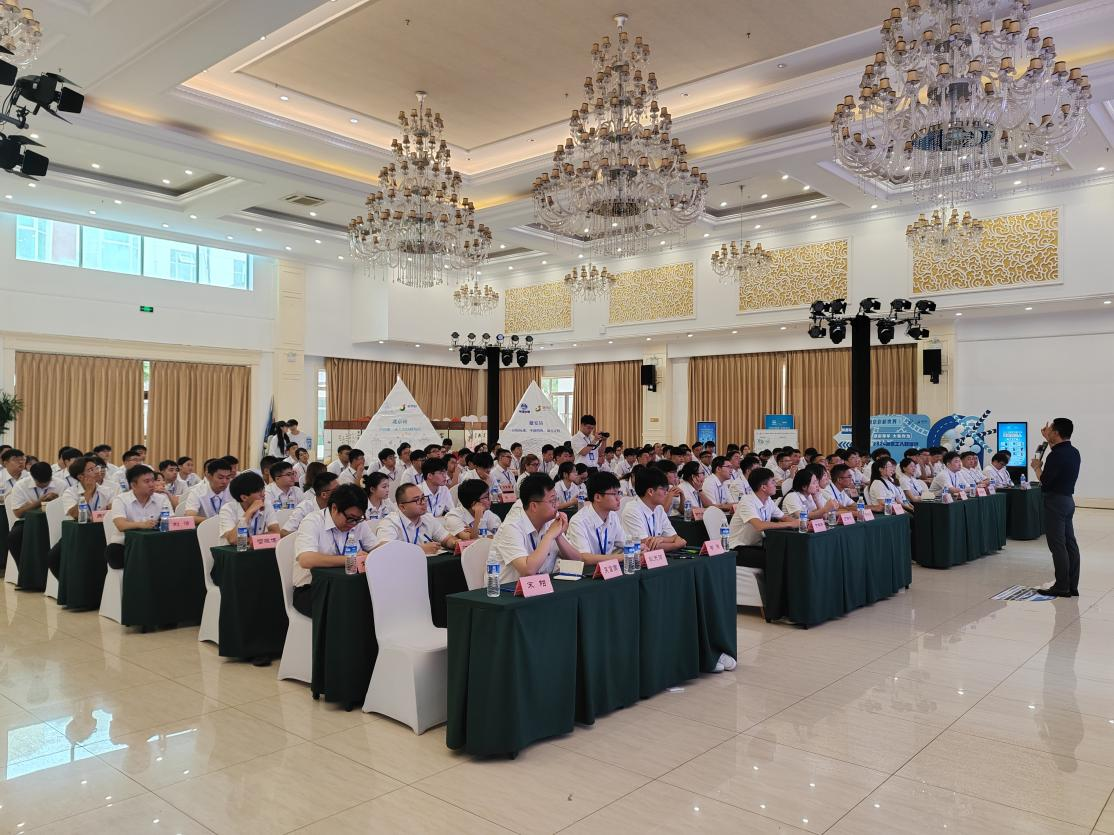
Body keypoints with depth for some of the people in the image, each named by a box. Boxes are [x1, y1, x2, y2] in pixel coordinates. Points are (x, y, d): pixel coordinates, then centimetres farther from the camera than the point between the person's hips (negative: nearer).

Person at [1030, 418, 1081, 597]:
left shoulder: (1056, 455, -20)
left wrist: (1036, 467, 0)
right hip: (1068, 500, 9)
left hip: (1055, 501, -9)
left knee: (1057, 545, -4)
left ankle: (1062, 587, -1)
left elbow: (1044, 481, -18)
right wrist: (1049, 440, 31)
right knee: (1070, 543, 10)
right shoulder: (1074, 452, 9)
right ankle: (1073, 586, 16)